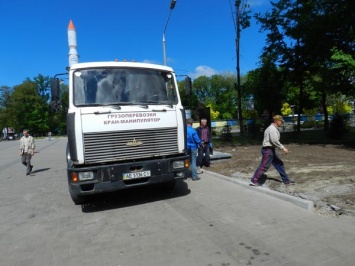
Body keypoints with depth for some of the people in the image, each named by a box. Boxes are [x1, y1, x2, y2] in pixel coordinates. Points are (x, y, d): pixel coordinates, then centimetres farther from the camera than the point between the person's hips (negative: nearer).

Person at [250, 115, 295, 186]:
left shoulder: (274, 128, 18)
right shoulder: (272, 129, -15)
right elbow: (274, 141, -23)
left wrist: (282, 147, 18)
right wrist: (283, 148, -18)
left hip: (271, 150, 11)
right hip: (268, 150, -11)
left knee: (279, 164, 15)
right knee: (264, 166, -9)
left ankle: (286, 180, 24)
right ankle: (254, 180, -4)